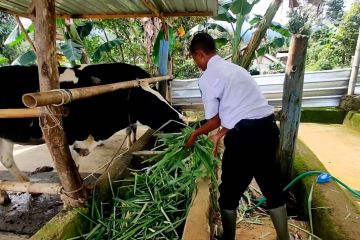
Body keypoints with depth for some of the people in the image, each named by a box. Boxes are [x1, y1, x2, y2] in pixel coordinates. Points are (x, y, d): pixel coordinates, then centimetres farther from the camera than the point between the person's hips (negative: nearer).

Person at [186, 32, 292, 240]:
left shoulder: (207, 77, -6)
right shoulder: (234, 68, 19)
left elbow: (214, 120, -2)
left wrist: (195, 134, 17)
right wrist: (221, 134, 23)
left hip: (245, 135, -8)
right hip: (269, 127, 9)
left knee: (230, 192, 13)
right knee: (272, 186, 22)